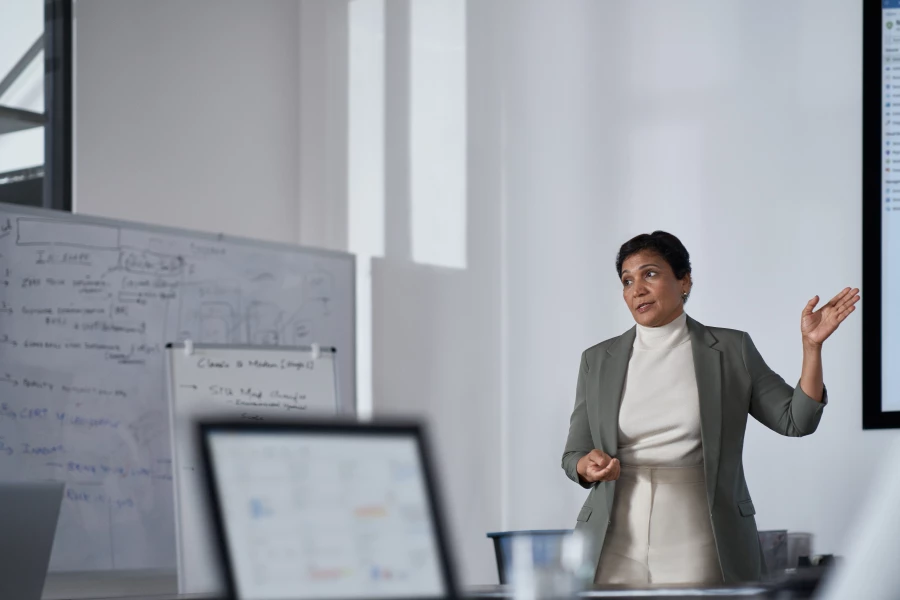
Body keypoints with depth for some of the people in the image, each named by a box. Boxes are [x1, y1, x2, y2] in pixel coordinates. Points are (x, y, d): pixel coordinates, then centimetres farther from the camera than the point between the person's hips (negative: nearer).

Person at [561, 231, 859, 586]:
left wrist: (812, 344, -10)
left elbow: (797, 419, 1)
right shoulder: (598, 360, 7)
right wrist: (590, 466, -14)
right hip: (617, 546, 2)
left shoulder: (731, 350, 4)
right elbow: (574, 457, 9)